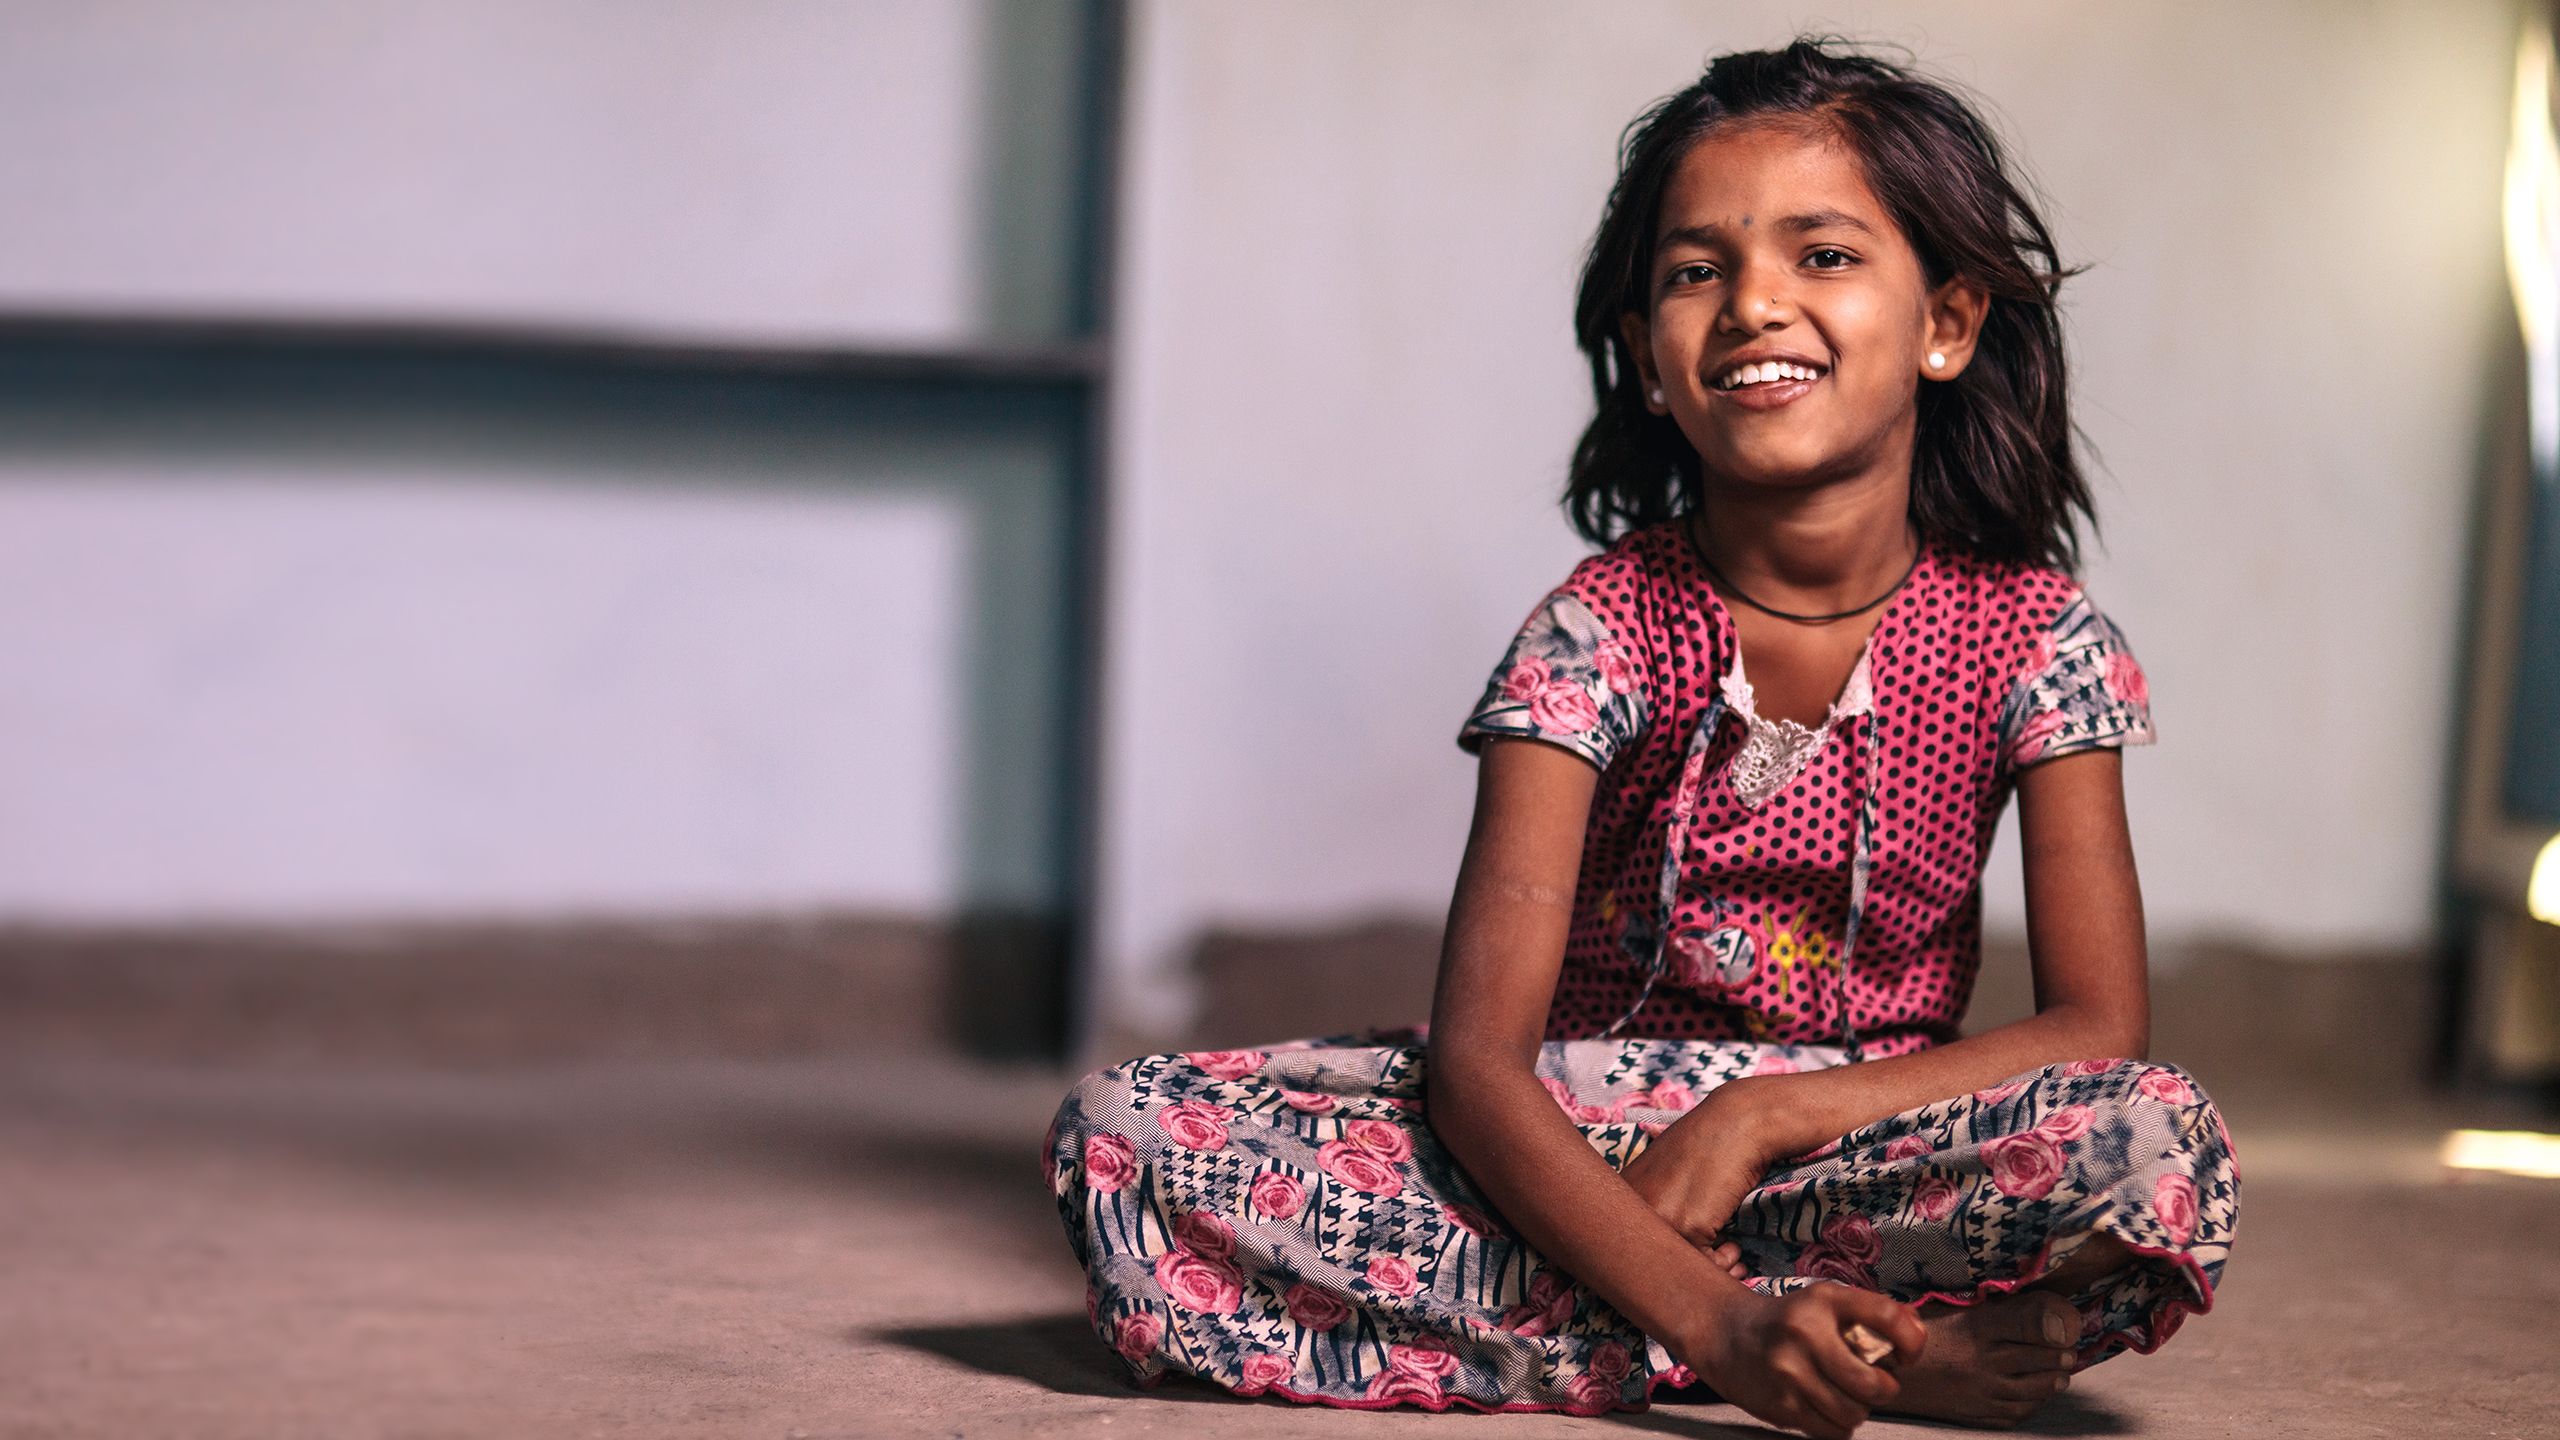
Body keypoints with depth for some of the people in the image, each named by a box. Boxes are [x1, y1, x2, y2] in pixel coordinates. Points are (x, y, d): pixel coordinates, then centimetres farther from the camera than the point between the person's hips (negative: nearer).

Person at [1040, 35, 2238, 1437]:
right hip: (1569, 1148, 1)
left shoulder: (2031, 640, -4)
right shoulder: (1600, 631, -9)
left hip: (1864, 1148, -1)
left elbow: (2100, 1028, -8)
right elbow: (1475, 1053, -18)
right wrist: (1710, 1318, -34)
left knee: (2164, 1150, -32)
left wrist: (1764, 1117, -20)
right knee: (1121, 1138, -26)